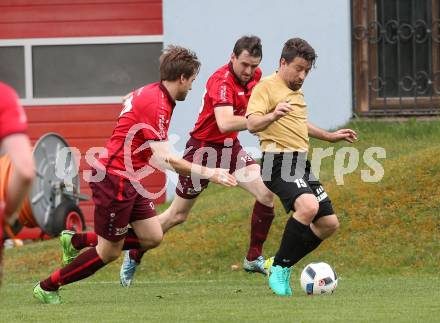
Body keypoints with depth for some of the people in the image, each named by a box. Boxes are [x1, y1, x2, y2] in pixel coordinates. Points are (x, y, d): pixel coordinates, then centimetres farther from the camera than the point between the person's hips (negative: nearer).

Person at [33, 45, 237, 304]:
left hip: (129, 180, 10)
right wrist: (207, 173, -24)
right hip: (115, 179, -10)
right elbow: (164, 159, -27)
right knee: (109, 252, 1)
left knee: (153, 237, 7)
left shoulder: (153, 94, 8)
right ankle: (47, 287, 14)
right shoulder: (156, 103, -22)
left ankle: (75, 242, 17)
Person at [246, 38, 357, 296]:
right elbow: (253, 124, -21)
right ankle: (279, 269, -19)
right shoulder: (267, 87, -7)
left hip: (301, 164, 10)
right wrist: (273, 115, -39)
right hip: (279, 162, -10)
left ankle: (282, 266, 17)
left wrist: (330, 136, 40)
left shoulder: (297, 91, 21)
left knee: (329, 224, 8)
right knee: (308, 206, -32)